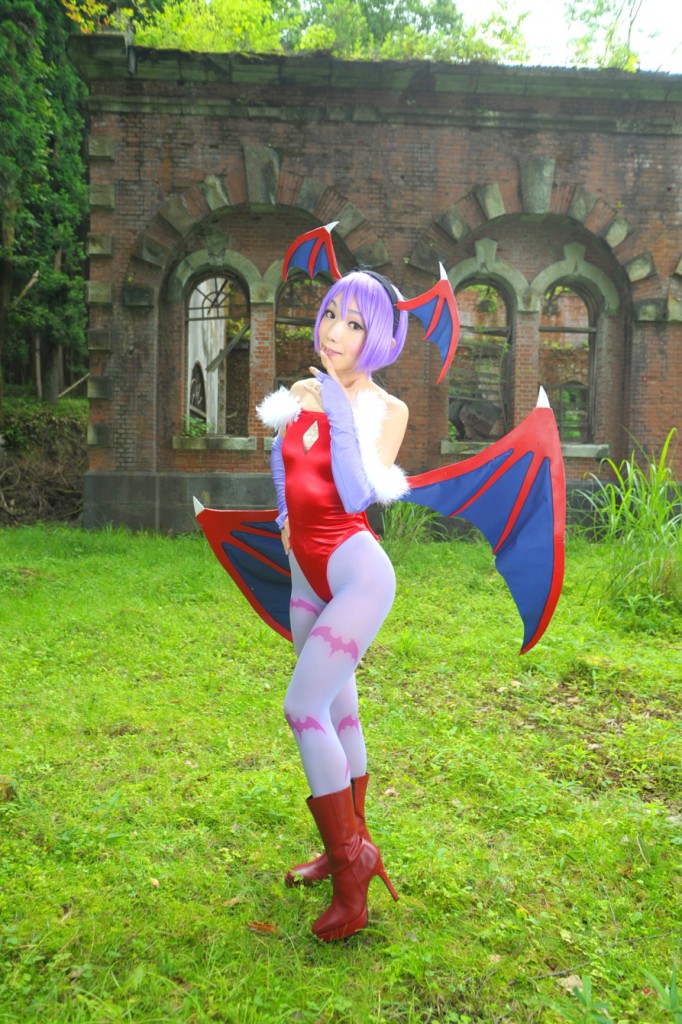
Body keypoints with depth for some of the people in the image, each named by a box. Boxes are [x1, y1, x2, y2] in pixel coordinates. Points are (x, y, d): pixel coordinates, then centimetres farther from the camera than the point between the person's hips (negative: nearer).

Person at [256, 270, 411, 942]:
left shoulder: (387, 410, -8)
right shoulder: (301, 393, 7)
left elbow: (358, 497, -20)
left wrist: (339, 415, -19)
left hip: (357, 571, -7)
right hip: (307, 574, 7)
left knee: (303, 708, -14)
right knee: (337, 712, 15)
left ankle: (350, 863, 4)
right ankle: (352, 847, 32)